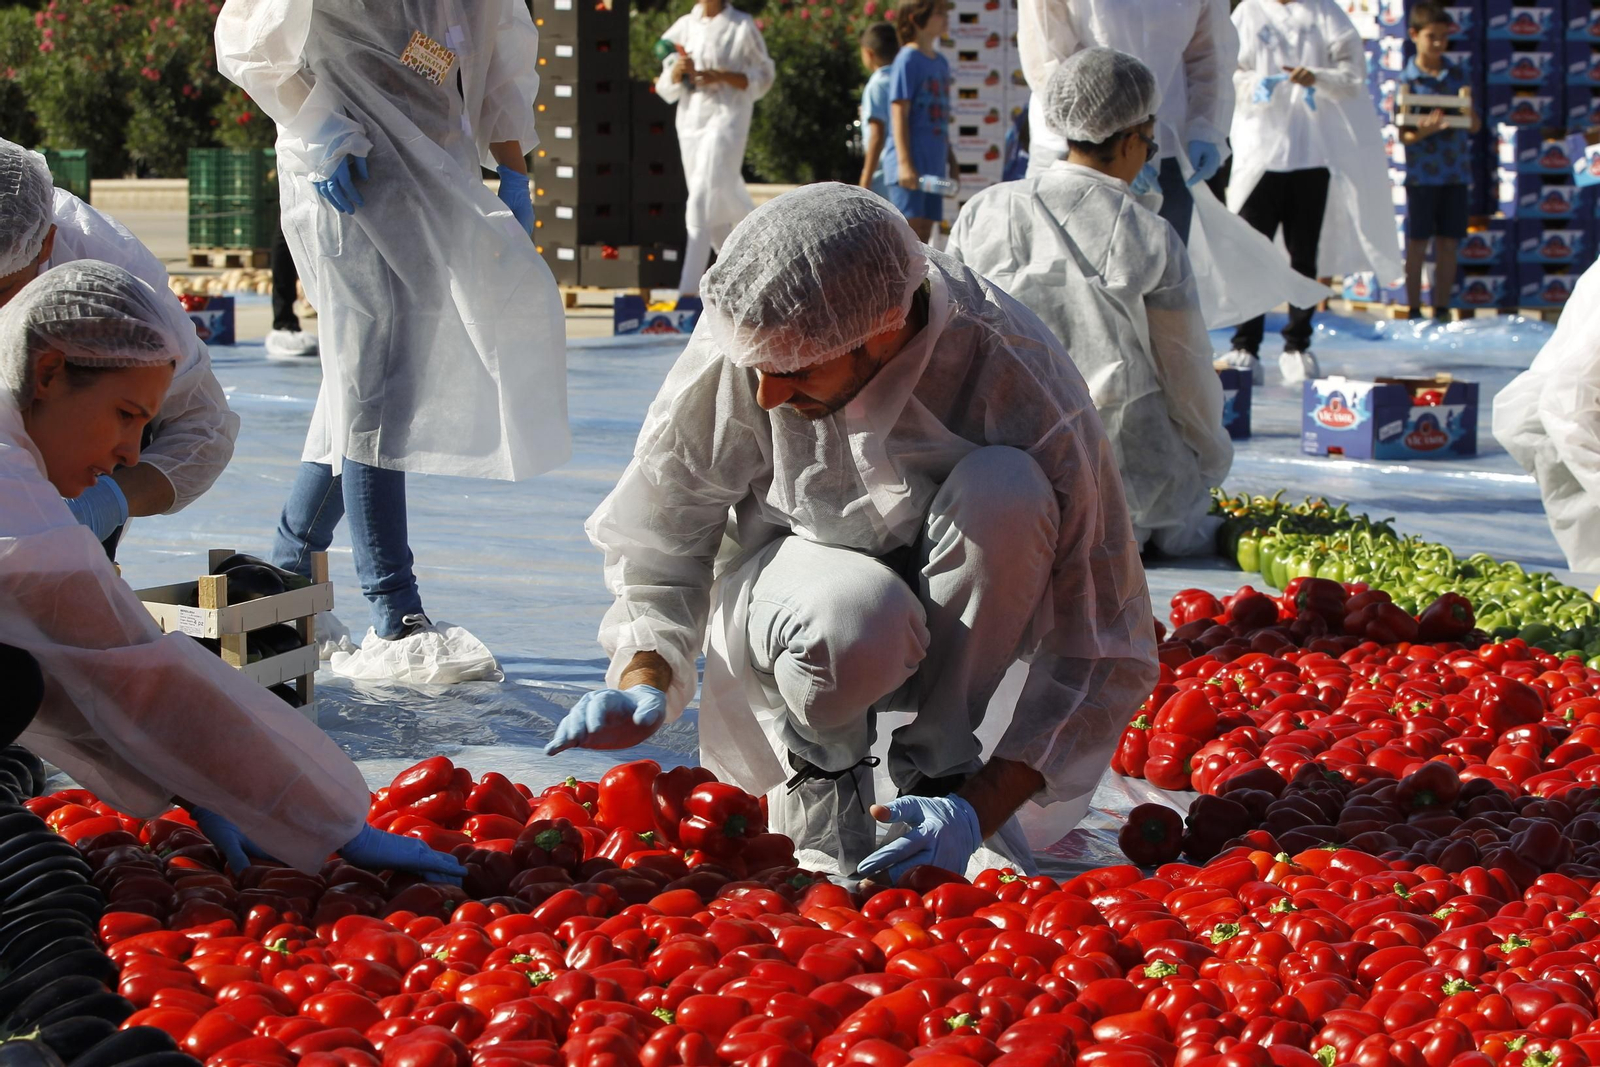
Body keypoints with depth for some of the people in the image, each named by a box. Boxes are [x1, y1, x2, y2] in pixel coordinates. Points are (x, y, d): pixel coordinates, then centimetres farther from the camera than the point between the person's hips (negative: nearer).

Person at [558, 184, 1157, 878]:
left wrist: (977, 810, -34)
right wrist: (643, 681, -27)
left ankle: (939, 764, -14)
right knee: (851, 625, -39)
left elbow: (1105, 651, -24)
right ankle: (816, 768, -4)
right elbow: (656, 545, -8)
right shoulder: (742, 346, -23)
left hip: (957, 599, 1)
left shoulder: (1021, 380, -28)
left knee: (1005, 489, -34)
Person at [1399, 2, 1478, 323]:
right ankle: (1414, 311, 8)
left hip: (1456, 172, 4)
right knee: (1417, 245, 2)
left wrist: (1470, 116, -13)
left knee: (1448, 244, 6)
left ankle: (1442, 309, 13)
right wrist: (1423, 131, -27)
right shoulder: (1408, 80, -4)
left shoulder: (1458, 75, 7)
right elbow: (1404, 135, -7)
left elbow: (1475, 127, 10)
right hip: (1421, 173, -4)